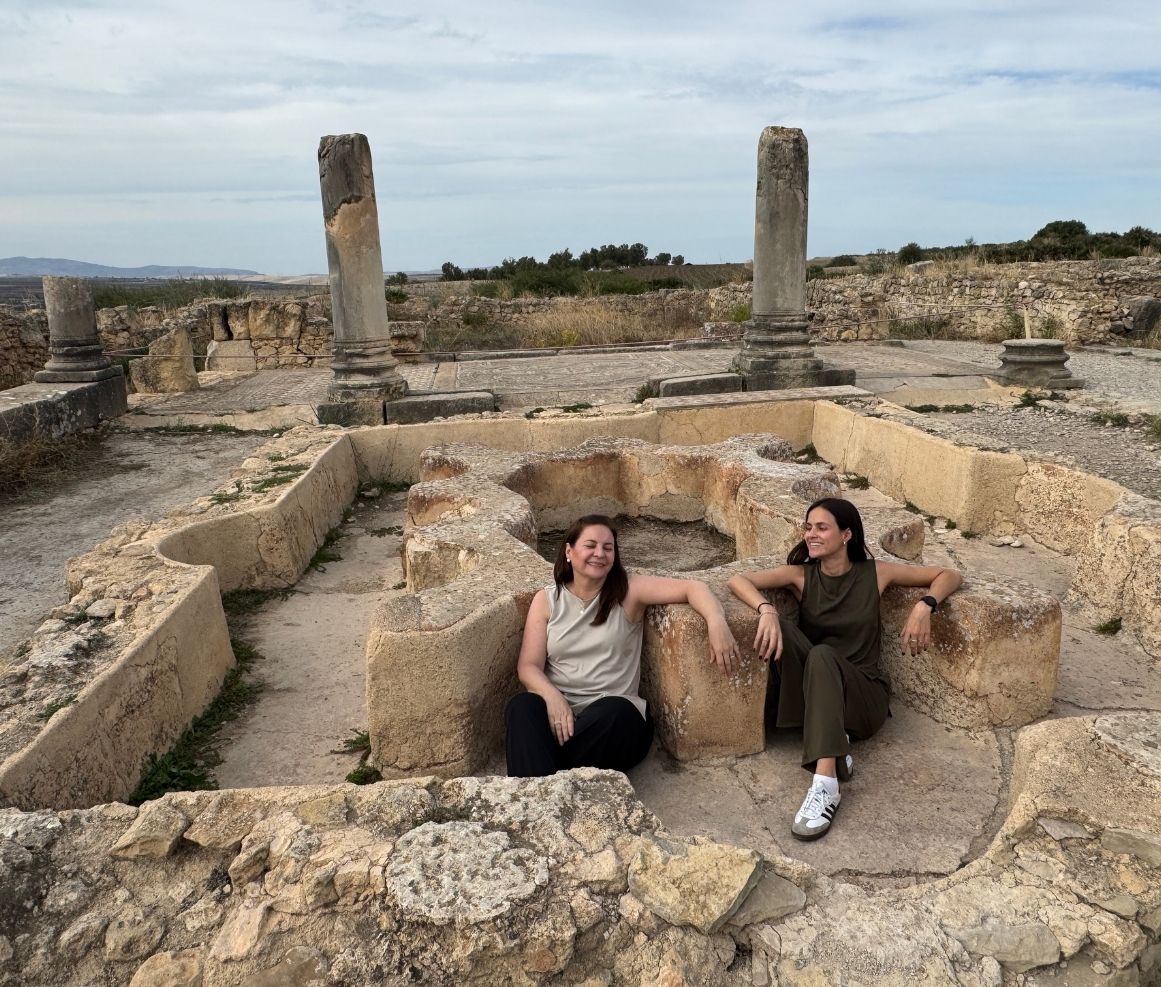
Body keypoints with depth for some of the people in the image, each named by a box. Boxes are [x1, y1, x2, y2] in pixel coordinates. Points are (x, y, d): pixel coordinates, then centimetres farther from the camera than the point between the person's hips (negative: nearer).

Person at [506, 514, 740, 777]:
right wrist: (552, 697, -21)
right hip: (559, 709, 1)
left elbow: (692, 587, -4)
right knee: (522, 706, -31)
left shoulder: (629, 590, 4)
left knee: (614, 711, -35)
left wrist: (716, 622, -26)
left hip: (615, 715, 0)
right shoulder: (546, 600, 8)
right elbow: (528, 666, 1)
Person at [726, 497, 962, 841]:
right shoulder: (801, 574, 1)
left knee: (822, 655, -35)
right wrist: (767, 610, -33)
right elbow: (738, 580, -13)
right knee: (780, 628, -26)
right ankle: (832, 738, -22)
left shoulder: (875, 573, 0)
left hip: (865, 695, -1)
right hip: (814, 690, 2)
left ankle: (826, 783, -45)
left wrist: (924, 605, -14)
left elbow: (949, 576, 6)